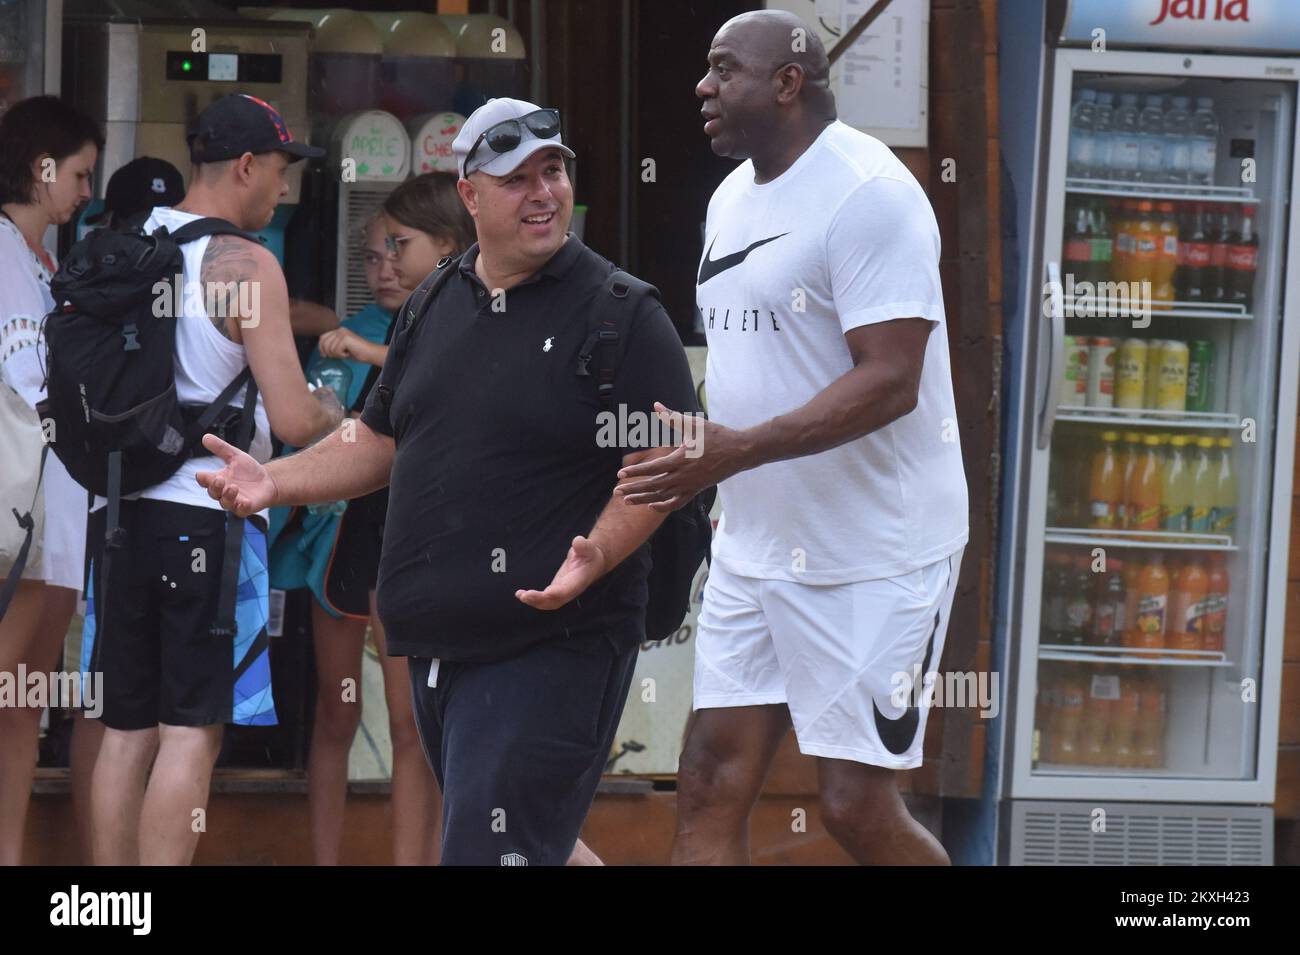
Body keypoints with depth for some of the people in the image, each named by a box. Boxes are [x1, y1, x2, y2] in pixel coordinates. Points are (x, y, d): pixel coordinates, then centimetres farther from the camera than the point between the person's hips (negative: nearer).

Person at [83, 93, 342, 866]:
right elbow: (292, 420, -15)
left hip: (120, 509, 7)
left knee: (127, 729, 11)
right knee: (191, 731, -4)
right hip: (205, 514, -7)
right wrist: (334, 413, 8)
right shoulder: (244, 264, -10)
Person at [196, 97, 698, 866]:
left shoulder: (621, 313, -6)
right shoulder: (434, 308, 15)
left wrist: (596, 555, -27)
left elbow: (658, 467, -11)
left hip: (552, 643, -7)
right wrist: (274, 482, 6)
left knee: (491, 849, -15)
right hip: (437, 645, 7)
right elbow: (379, 446, 22)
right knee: (535, 839, 15)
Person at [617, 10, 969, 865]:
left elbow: (889, 380, -23)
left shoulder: (867, 194, -16)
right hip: (754, 552, 9)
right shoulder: (734, 198, 13)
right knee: (710, 792, 3)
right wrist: (692, 462, 14)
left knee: (857, 809, -5)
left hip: (871, 560, -9)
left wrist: (737, 451, -30)